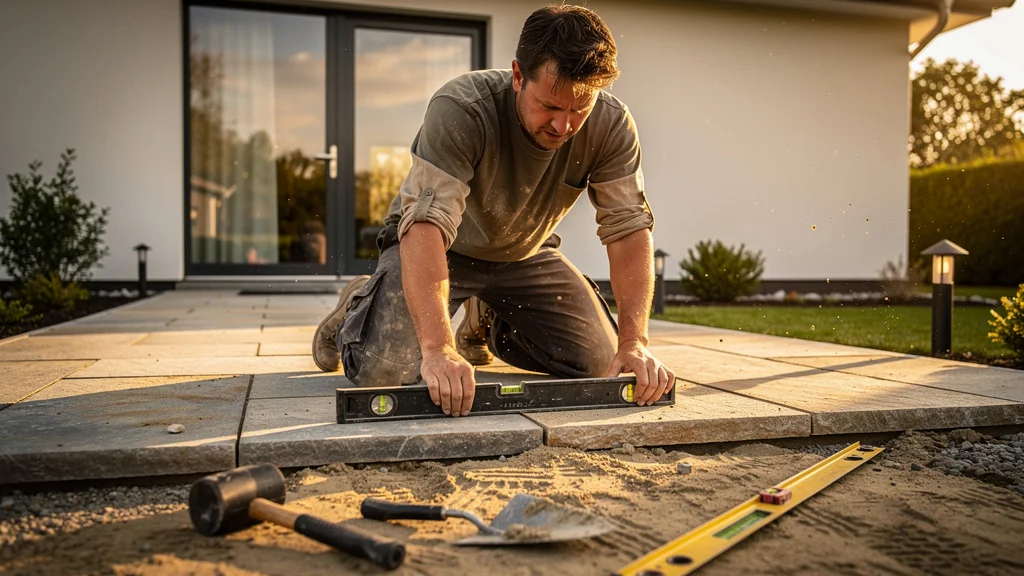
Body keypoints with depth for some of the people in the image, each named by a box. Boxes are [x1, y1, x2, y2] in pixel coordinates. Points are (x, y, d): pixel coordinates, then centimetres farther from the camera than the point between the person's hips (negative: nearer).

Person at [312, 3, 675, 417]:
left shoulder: (611, 125, -21)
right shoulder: (460, 108, -34)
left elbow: (628, 227, -23)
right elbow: (426, 223, -43)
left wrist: (633, 343, -34)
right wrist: (436, 349, -54)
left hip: (524, 253, 5)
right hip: (439, 249, -4)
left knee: (600, 362, -5)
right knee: (385, 371, -23)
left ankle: (487, 322, 23)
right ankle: (356, 309, 16)